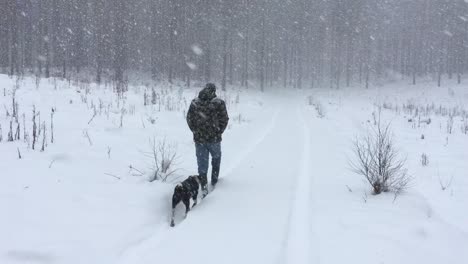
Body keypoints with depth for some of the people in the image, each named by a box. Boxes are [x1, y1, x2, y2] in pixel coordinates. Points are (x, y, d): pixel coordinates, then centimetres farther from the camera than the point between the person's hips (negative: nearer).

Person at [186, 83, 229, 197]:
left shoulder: (194, 103, 0)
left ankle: (204, 187, 5)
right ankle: (214, 182, 29)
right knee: (216, 159, 23)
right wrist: (219, 132, 7)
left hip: (199, 138, 1)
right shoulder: (219, 103, -8)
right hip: (214, 138, -1)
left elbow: (189, 119, 5)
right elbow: (224, 119, -6)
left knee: (202, 163, 9)